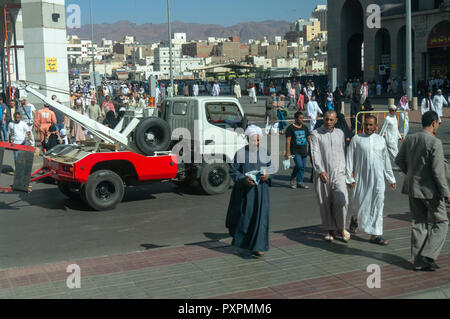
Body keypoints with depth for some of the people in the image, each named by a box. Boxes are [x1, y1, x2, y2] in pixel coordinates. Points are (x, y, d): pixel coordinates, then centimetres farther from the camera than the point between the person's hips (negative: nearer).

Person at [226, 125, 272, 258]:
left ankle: (258, 247, 2)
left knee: (260, 216, -3)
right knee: (243, 215, 7)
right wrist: (244, 179, -21)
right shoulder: (240, 153, -7)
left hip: (260, 190, 2)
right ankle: (238, 236, 36)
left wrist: (268, 175, -7)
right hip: (244, 191, -2)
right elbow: (233, 171, -6)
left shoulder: (265, 152, 4)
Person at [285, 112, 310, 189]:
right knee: (300, 166, -14)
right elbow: (288, 140, -6)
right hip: (295, 151, -6)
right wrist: (287, 152, -12)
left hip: (304, 151, 6)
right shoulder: (291, 128, -3)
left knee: (303, 167, 5)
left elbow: (308, 139, 20)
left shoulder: (305, 128, 14)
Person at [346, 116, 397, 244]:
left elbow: (386, 161, 15)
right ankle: (354, 218, 43)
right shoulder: (356, 139, 0)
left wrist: (391, 179, 16)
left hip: (378, 178, 2)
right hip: (361, 177, -2)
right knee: (358, 202, 8)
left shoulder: (381, 140, 9)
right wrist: (350, 178, -6)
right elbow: (350, 159, 0)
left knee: (378, 205, -6)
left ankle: (375, 235, -1)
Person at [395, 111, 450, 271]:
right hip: (430, 189, -7)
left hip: (413, 188, 7)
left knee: (419, 223, 12)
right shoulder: (434, 143, -16)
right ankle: (427, 255, -3)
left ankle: (419, 261, 15)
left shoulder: (409, 139, 4)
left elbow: (399, 160, 8)